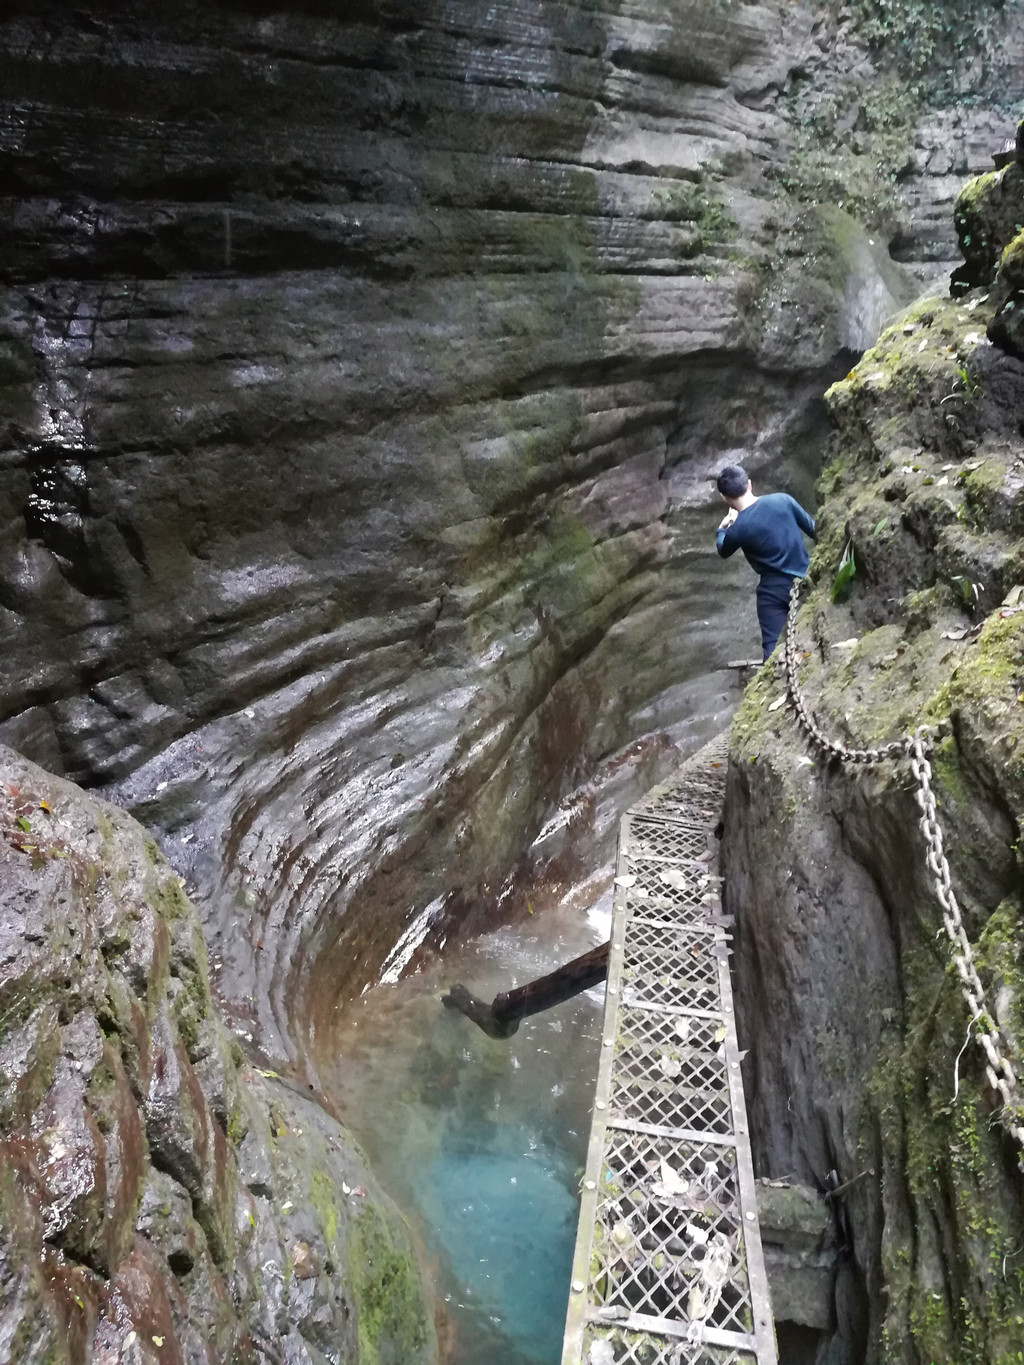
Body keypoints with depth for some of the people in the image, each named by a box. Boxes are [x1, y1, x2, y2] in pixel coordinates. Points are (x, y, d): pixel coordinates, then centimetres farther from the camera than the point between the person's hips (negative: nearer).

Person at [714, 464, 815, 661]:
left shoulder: (737, 528, -16)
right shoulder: (783, 499, -7)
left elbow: (723, 551, 7)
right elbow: (812, 528, 5)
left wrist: (722, 528, 26)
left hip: (774, 590, -5)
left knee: (773, 647, 1)